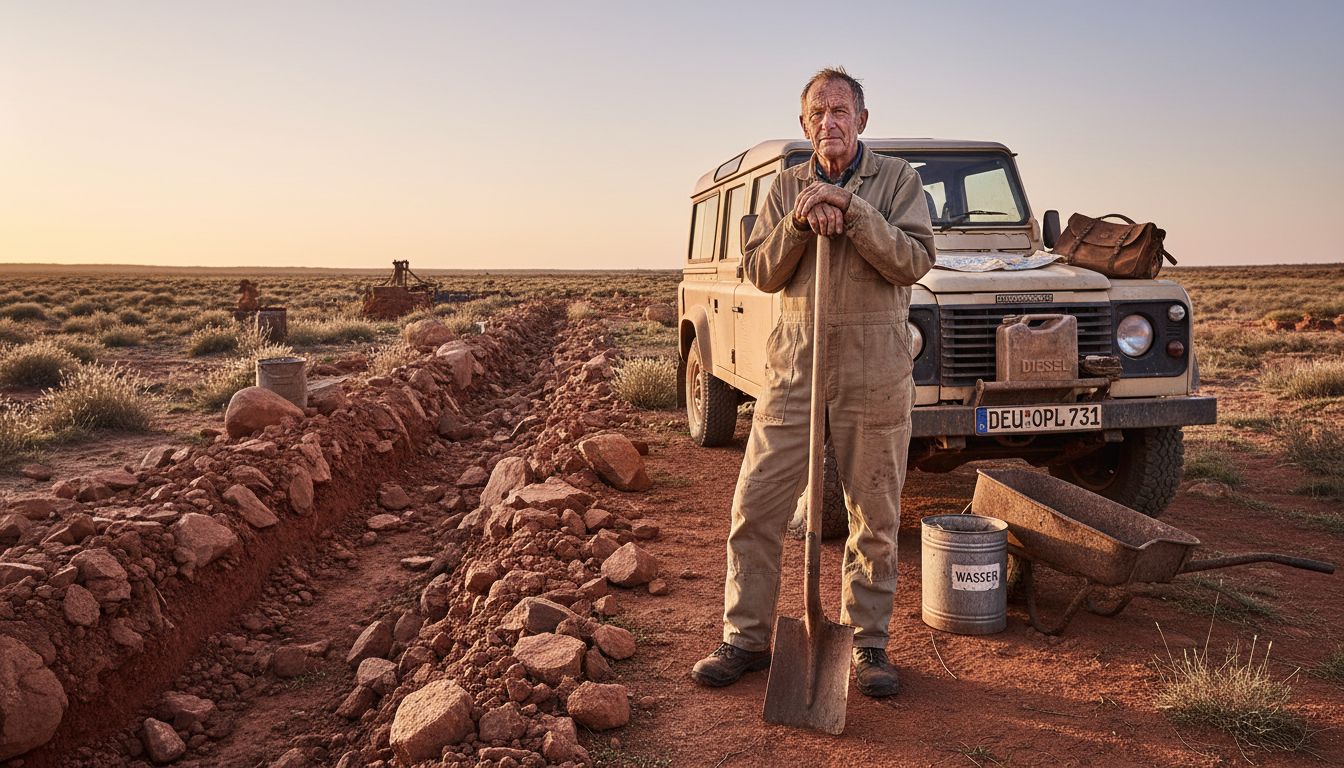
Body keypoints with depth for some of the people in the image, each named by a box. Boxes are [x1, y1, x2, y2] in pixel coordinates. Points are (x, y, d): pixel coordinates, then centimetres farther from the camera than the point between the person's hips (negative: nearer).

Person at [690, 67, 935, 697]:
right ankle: (745, 638, 15)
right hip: (793, 367, 2)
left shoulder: (897, 179, 4)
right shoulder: (786, 186, 11)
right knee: (755, 508, 1)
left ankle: (867, 642, 22)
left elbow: (915, 261, -10)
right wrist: (798, 223, -14)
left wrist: (851, 211, -18)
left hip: (874, 373, -2)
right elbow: (759, 273, 2)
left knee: (874, 517, 7)